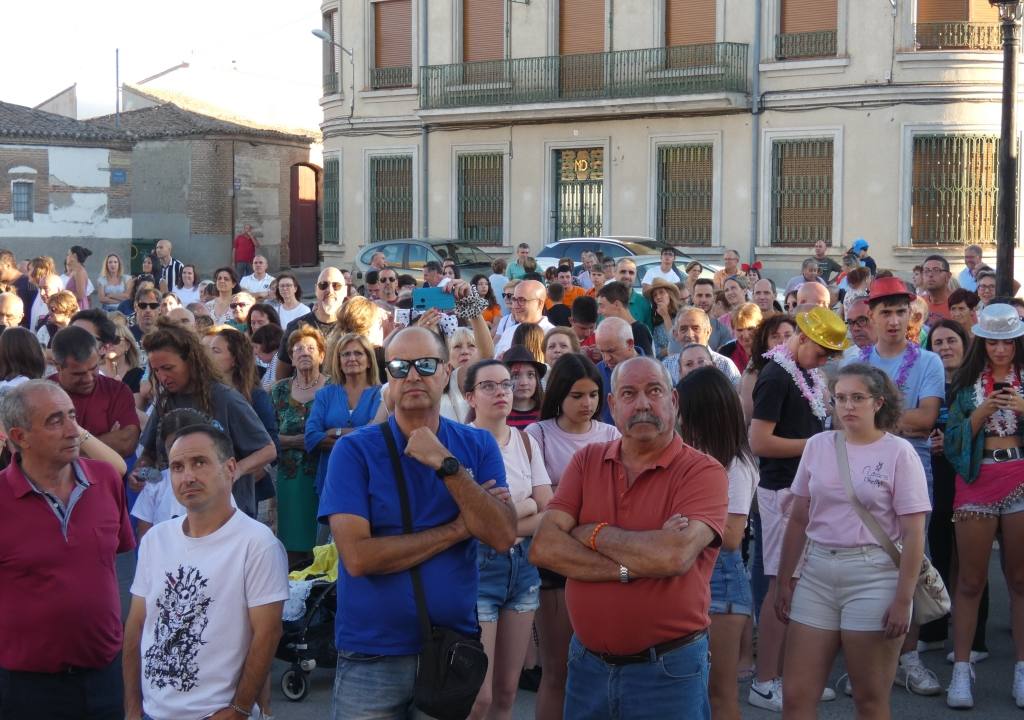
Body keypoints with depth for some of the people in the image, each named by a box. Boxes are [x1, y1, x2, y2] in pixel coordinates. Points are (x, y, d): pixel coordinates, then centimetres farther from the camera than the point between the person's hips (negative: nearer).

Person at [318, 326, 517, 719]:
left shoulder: (478, 446, 1)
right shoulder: (354, 450, -8)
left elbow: (503, 537, -11)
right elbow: (358, 556, -18)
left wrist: (447, 464, -20)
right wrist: (458, 528, -13)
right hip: (372, 655, -2)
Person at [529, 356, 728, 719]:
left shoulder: (703, 472, -11)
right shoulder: (587, 461, 3)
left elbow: (675, 555, -26)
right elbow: (543, 547, -7)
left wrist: (594, 534, -12)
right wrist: (630, 569, -18)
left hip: (667, 669, -4)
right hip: (587, 662, 4)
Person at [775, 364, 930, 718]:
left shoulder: (899, 453, -5)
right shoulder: (818, 445, 6)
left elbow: (913, 534, -7)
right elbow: (798, 519, 13)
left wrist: (903, 600, -12)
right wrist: (784, 580, 11)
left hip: (873, 577, -4)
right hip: (816, 572, 4)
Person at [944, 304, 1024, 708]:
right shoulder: (968, 381, 6)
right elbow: (955, 438, 0)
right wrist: (984, 410, -13)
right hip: (978, 481, 0)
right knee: (970, 580, 3)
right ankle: (961, 670, 8)